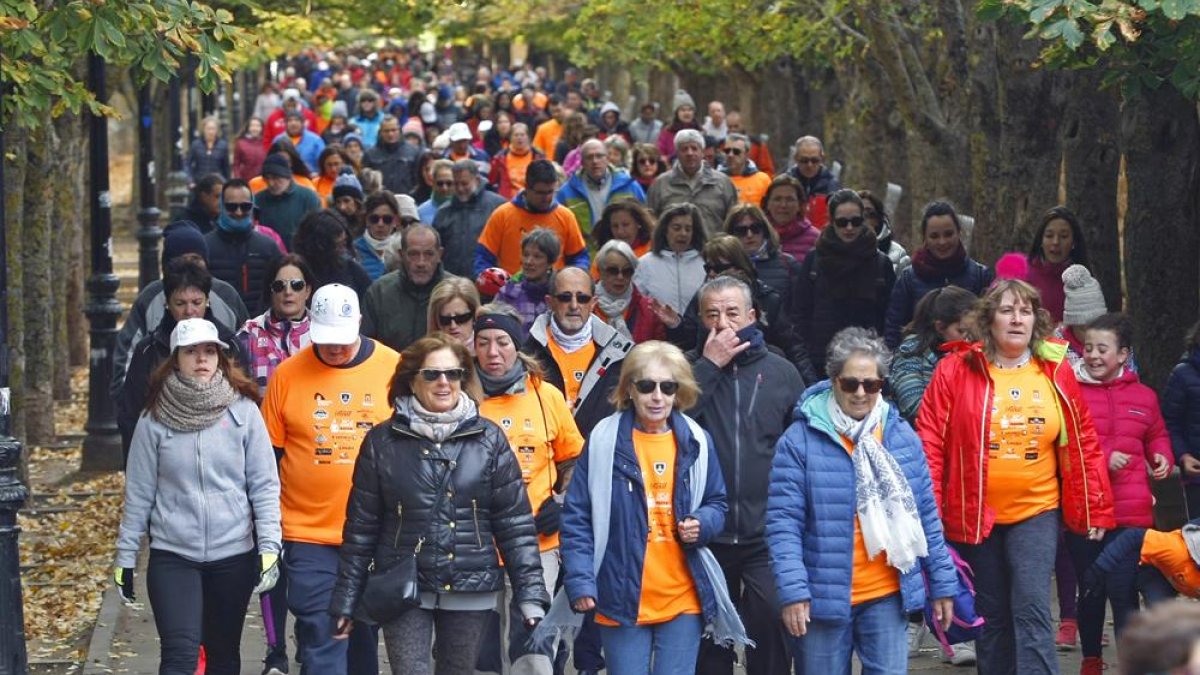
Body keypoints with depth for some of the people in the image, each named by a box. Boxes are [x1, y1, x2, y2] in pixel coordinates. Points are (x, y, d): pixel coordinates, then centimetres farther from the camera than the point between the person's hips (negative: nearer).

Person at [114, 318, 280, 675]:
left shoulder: (243, 412, -2)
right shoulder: (155, 420, -2)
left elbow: (265, 485, -2)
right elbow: (138, 494, 3)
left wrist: (269, 546, -9)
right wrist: (125, 557, 4)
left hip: (233, 555, 1)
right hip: (172, 555, -1)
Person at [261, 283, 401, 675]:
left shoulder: (393, 368, 0)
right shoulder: (288, 375, -1)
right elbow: (269, 455, 6)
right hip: (308, 536, -1)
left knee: (365, 640, 14)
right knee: (320, 638, -6)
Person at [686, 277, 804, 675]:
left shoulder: (781, 372, 6)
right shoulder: (689, 367, 5)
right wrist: (709, 366, -12)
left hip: (767, 536, -1)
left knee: (770, 632, -6)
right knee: (709, 642, 9)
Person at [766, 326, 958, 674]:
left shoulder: (901, 435, 6)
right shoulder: (800, 440, -6)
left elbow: (926, 515, 11)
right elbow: (783, 522, -9)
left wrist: (942, 584, 10)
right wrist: (792, 590, -18)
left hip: (887, 596, 3)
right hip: (823, 598, -3)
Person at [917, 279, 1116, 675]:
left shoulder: (1057, 373, 0)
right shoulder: (956, 371, -5)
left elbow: (1084, 444, 6)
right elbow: (929, 443, -6)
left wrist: (1096, 509, 6)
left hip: (1037, 512, 0)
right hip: (975, 516, 1)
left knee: (1032, 610, -12)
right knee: (991, 617, 12)